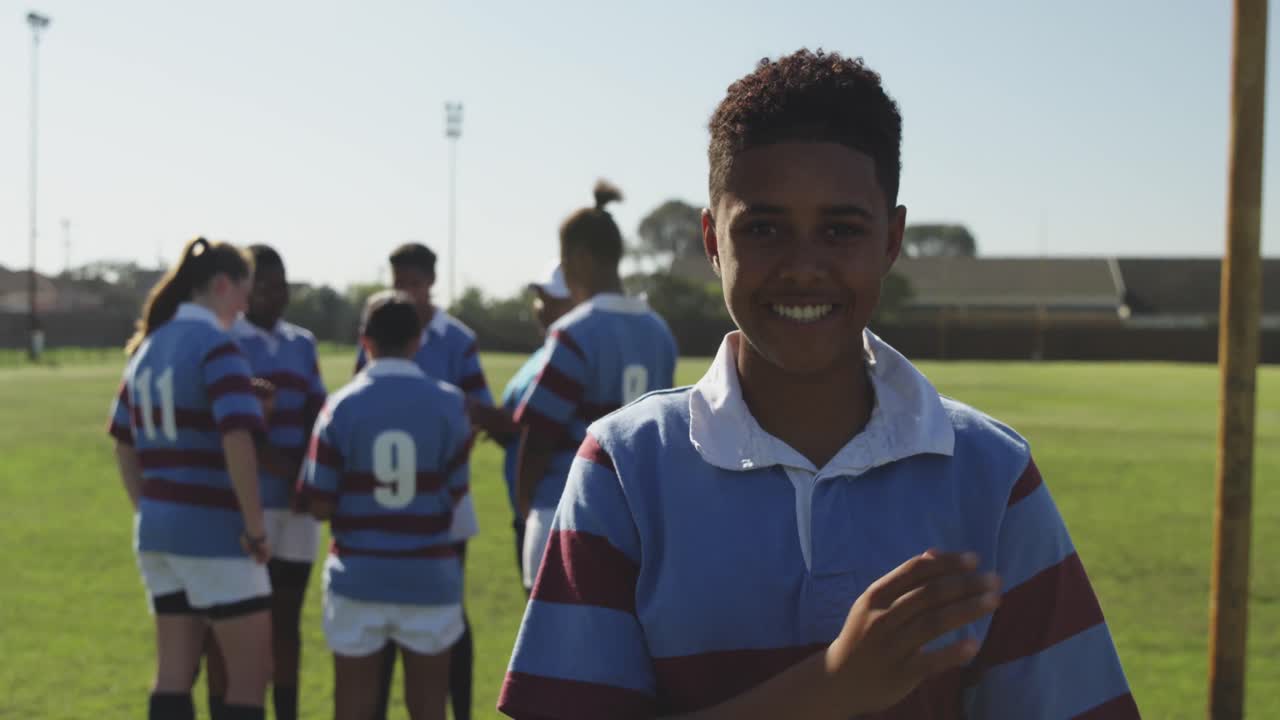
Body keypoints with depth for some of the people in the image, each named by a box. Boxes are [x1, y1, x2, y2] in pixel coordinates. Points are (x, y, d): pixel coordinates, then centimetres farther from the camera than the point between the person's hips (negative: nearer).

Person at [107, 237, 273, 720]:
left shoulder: (148, 345, 12)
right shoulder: (215, 344, -13)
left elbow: (124, 445, 16)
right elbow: (236, 440, -23)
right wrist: (255, 525, -16)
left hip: (157, 529, 8)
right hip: (214, 532, -8)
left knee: (173, 672, 12)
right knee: (251, 672, 2)